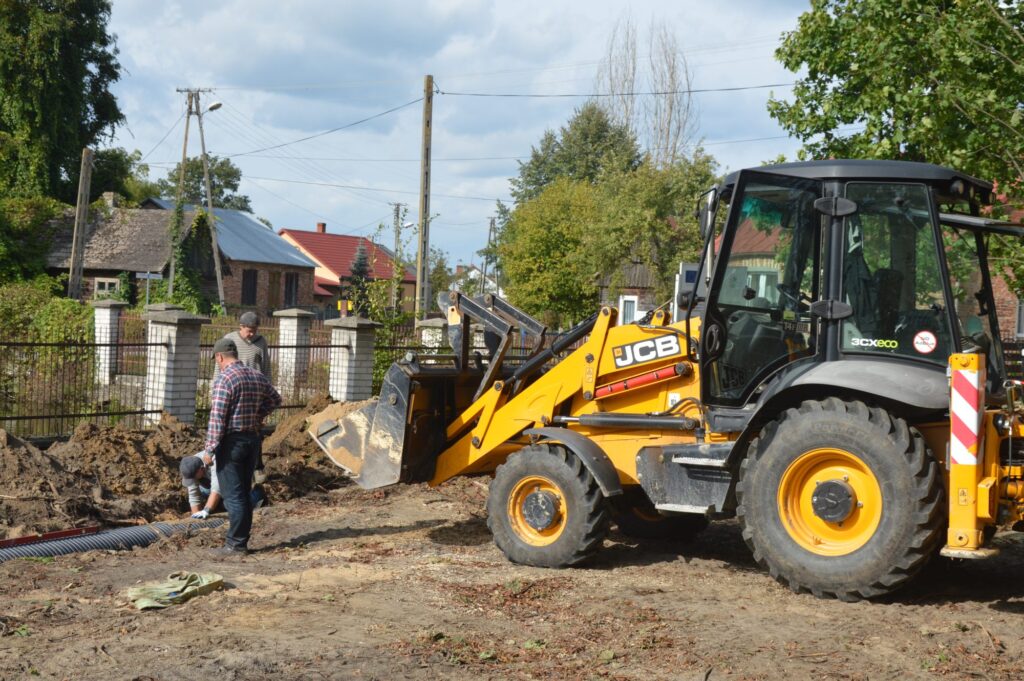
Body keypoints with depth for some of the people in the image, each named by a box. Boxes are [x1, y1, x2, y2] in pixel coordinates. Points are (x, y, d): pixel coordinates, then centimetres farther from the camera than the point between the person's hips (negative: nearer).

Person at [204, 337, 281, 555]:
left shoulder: (224, 379, -15)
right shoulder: (257, 376, 8)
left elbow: (217, 417, -19)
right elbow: (275, 399, 23)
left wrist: (210, 448, -15)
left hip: (232, 441, -7)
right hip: (253, 438, 7)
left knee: (233, 495, -2)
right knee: (244, 493, 13)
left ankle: (236, 543, 0)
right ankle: (240, 539, 18)